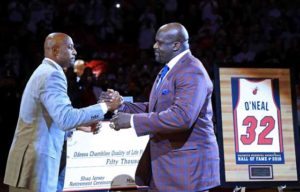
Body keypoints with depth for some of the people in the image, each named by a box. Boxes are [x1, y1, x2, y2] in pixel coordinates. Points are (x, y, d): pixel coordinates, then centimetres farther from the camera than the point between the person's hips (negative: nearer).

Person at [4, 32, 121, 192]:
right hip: (37, 162, -10)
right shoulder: (52, 74, -14)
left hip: (32, 159, 10)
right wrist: (105, 106, -20)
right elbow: (66, 118, -26)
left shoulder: (43, 72, 18)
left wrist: (80, 126, 20)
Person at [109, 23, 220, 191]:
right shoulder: (168, 70, 16)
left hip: (187, 163, -10)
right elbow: (155, 109, 19)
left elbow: (182, 117, -31)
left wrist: (133, 120, -28)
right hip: (164, 162, 10)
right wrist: (122, 106, 4)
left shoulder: (192, 72, -19)